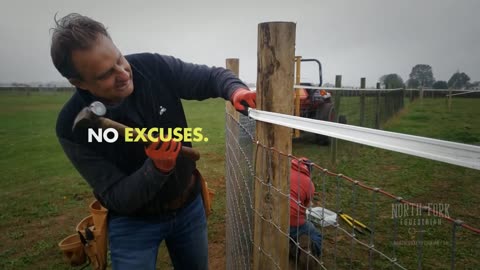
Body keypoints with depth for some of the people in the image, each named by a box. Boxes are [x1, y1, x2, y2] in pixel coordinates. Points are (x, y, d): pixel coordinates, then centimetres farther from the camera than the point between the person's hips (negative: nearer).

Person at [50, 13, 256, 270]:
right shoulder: (73, 127, -23)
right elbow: (117, 199, -21)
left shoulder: (154, 67, -19)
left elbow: (212, 76, -8)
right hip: (132, 222, -3)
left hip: (189, 206, 4)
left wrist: (235, 90, -30)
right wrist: (157, 168, -38)